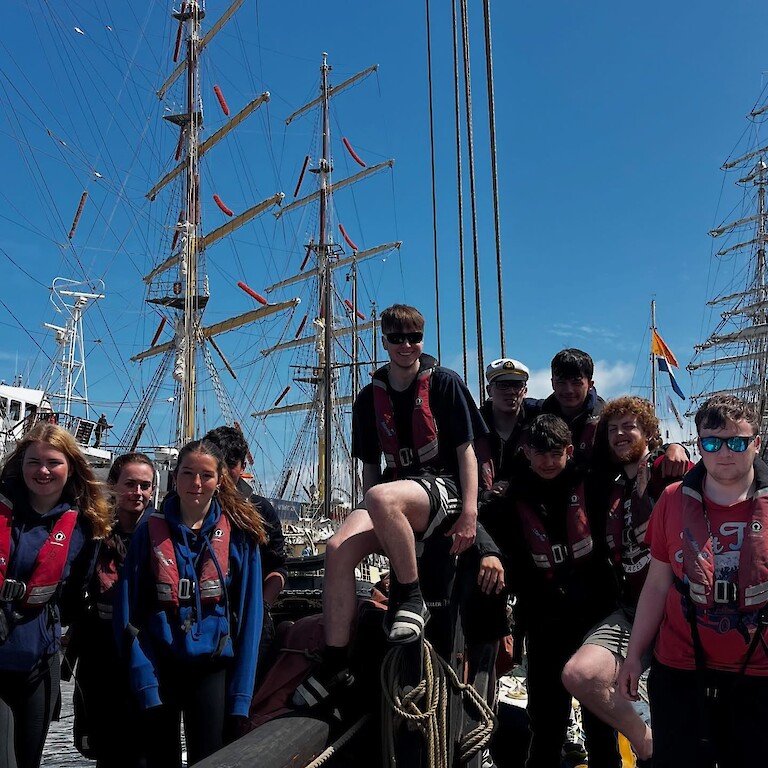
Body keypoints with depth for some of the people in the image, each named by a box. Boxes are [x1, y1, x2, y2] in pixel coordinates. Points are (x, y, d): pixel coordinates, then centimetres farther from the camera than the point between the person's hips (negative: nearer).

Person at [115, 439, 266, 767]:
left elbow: (248, 614, -2)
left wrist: (240, 694, -7)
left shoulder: (239, 533, -2)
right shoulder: (150, 530, 0)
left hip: (212, 669, -1)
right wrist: (144, 682, -11)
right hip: (158, 668, 1)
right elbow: (128, 611, -2)